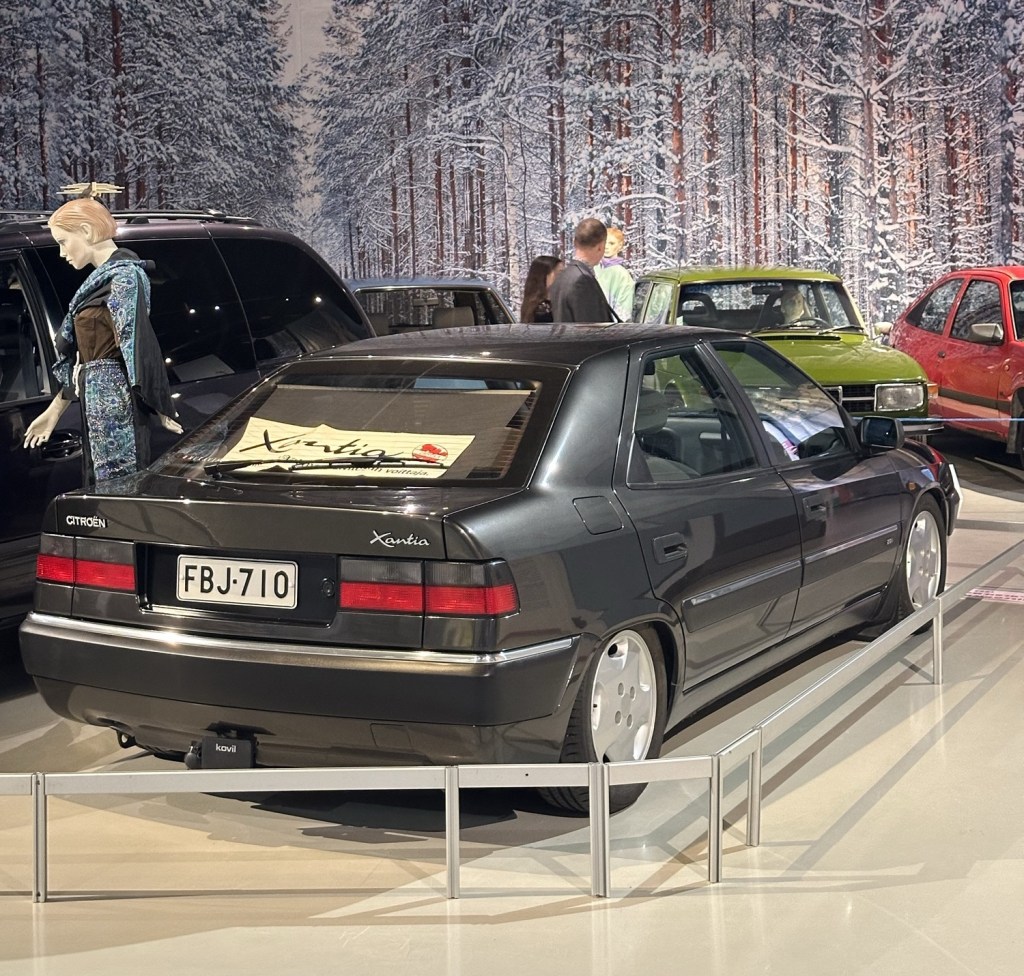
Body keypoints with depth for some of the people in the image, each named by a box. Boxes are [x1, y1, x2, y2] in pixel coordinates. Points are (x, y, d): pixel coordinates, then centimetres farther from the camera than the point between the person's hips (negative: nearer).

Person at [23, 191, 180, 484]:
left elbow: (138, 346, -13)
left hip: (115, 402, -9)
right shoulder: (101, 279, 17)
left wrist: (160, 409, -15)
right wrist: (54, 411, 24)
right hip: (99, 405, 9)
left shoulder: (123, 276, -9)